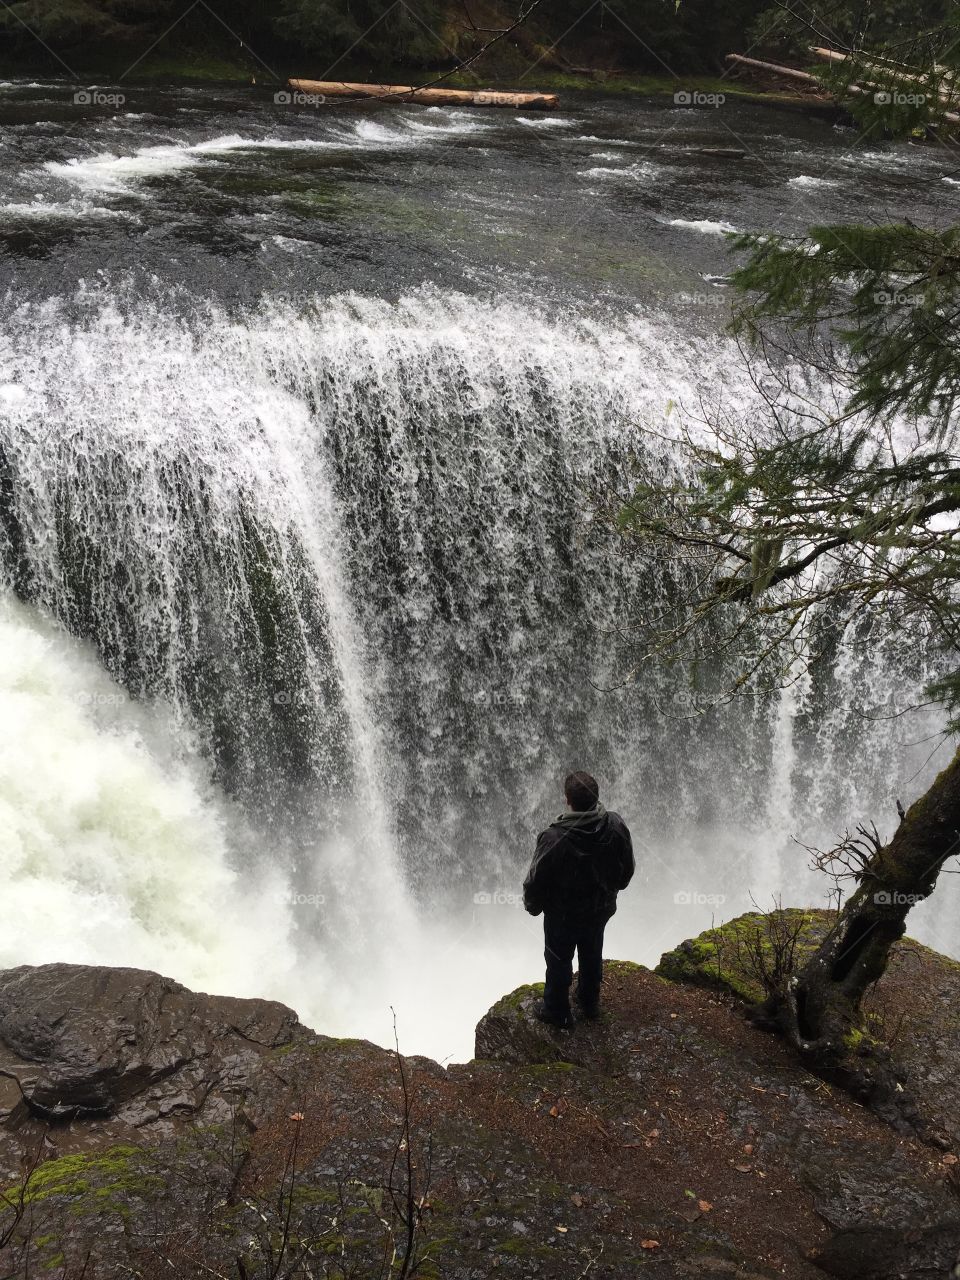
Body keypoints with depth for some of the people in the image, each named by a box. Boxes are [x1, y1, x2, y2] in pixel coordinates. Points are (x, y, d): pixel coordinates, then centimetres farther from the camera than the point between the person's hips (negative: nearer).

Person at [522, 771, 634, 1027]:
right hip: (601, 909, 4)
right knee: (592, 956, 28)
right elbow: (628, 868, -5)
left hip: (563, 915, -4)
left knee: (559, 961, 20)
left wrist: (532, 905, 0)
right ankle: (589, 1003, 49)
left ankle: (557, 1012, 39)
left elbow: (536, 881, -21)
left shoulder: (554, 838, -35)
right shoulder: (616, 826, -22)